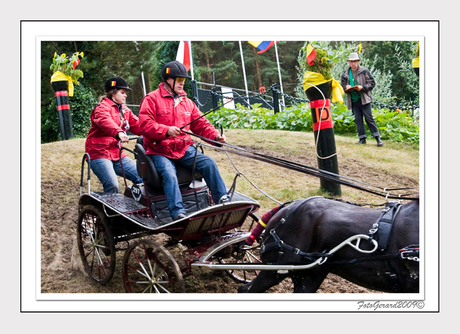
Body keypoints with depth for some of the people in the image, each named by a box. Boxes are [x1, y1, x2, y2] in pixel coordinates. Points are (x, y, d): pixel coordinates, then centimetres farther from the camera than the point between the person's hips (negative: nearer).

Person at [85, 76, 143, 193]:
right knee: (112, 186, -25)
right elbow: (105, 121, -30)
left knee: (143, 177, -1)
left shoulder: (125, 110, 18)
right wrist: (118, 133, -50)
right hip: (100, 153, -8)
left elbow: (137, 125, 8)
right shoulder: (102, 107, -7)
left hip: (117, 154, 8)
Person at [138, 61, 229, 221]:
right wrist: (166, 130, -27)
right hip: (159, 151, -5)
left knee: (209, 163, -15)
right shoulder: (152, 99, -1)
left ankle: (222, 200, -11)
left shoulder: (187, 102, 17)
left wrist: (215, 136, -3)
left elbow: (201, 124, 16)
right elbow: (145, 124, -13)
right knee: (169, 174, -30)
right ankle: (178, 213, -35)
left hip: (184, 148, 5)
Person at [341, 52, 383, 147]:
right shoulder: (345, 74, 10)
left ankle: (377, 137, 0)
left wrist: (362, 87, -16)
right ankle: (362, 138, 10)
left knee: (369, 118, -6)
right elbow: (342, 85, 18)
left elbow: (372, 83, -2)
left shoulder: (365, 71, -1)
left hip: (364, 99, -4)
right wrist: (346, 88, -5)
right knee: (358, 119, 4)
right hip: (353, 100, 4)